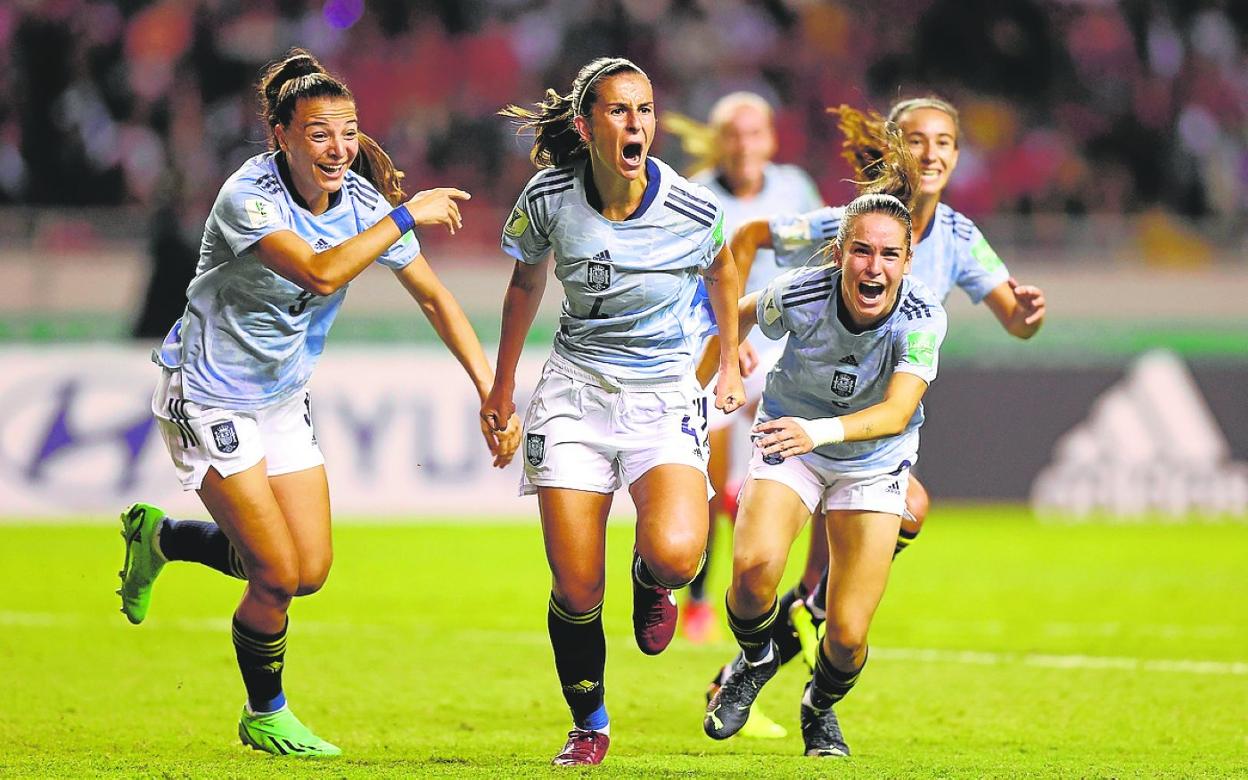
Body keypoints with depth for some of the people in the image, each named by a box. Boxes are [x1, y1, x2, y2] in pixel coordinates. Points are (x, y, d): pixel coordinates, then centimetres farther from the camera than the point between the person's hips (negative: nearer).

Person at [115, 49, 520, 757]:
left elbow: (435, 298, 0)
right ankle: (265, 718, 17)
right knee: (279, 575, -9)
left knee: (311, 571, 5)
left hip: (285, 398, 7)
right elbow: (321, 273, -40)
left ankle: (160, 536, 29)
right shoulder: (249, 196, -25)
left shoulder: (362, 200, -6)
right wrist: (406, 216, -34)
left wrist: (493, 393, -7)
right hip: (209, 397, -7)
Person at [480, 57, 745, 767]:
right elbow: (527, 282, 11)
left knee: (675, 555, -28)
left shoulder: (694, 208, -14)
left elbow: (721, 269, 11)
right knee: (575, 592, -7)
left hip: (667, 395, -1)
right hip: (576, 389, 1)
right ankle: (590, 729, 20)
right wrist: (503, 385, 20)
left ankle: (651, 580, 12)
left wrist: (729, 364, 18)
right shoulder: (549, 200, -10)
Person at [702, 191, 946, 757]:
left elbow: (897, 412, -40)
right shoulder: (798, 296, -24)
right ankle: (755, 660, 6)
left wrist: (820, 431, -56)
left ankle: (821, 708, 30)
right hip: (790, 443, 0)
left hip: (874, 464, 0)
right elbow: (746, 312, 0)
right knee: (754, 566, -29)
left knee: (847, 636, -8)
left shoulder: (923, 317, -27)